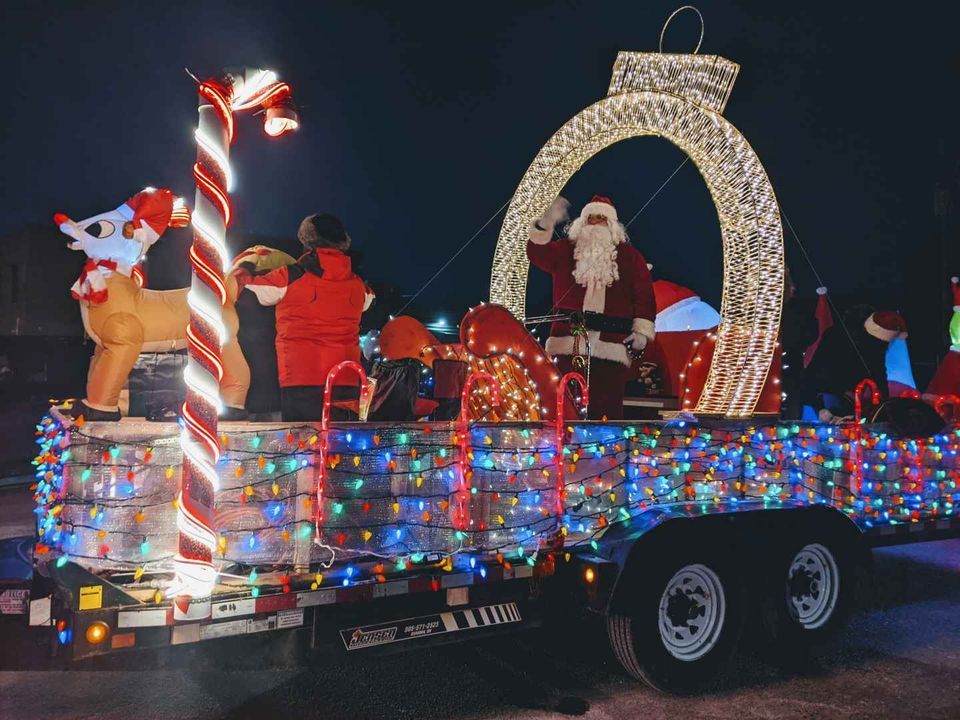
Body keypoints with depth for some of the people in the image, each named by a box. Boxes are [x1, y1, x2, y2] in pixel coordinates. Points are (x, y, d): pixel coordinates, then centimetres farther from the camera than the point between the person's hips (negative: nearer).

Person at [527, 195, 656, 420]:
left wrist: (641, 333, -1)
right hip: (568, 343, 1)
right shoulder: (564, 249, 15)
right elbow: (537, 254, -2)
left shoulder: (630, 256, 14)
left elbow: (644, 294, 9)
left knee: (607, 409, -3)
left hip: (611, 348, 0)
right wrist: (547, 223, -17)